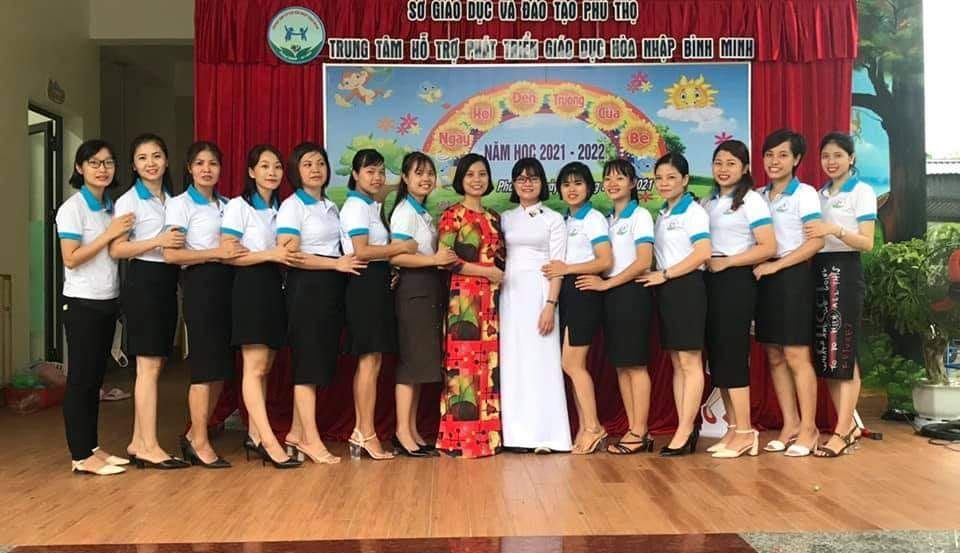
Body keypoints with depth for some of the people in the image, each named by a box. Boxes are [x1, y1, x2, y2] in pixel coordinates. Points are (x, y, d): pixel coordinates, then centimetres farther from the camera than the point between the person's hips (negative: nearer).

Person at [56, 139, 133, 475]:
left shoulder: (111, 207, 11)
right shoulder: (72, 208, -9)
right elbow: (71, 259, -16)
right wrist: (109, 233, -18)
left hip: (108, 302, 7)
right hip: (82, 303, -7)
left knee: (96, 377, 11)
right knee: (81, 378, -3)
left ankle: (92, 447, 18)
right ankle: (81, 457, 2)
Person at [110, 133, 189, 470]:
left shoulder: (172, 199, 15)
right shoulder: (128, 201, -4)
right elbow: (116, 250, -13)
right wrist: (157, 242, -22)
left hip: (167, 282, 7)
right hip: (143, 282, -7)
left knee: (154, 365, 8)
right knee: (149, 366, -6)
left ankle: (138, 442, 16)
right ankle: (148, 446, -1)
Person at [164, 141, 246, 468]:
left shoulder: (226, 205, 17)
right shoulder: (180, 204, -1)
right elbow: (171, 254, -12)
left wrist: (236, 252, 0)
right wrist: (216, 253, -16)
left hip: (226, 283, 6)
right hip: (200, 283, -6)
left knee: (221, 366, 6)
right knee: (205, 366, -6)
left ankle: (194, 435, 19)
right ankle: (199, 442, 4)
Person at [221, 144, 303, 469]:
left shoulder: (280, 208, 15)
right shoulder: (238, 206, -5)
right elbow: (228, 254, -13)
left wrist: (290, 257, 1)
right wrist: (270, 255, -20)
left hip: (275, 287, 7)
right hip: (251, 286, -7)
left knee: (265, 367, 9)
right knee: (255, 367, -9)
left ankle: (255, 435, 16)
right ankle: (269, 442, -11)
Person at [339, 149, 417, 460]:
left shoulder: (373, 206, 21)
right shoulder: (356, 206, -8)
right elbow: (361, 251, -18)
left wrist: (394, 253, -1)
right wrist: (401, 247, -13)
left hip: (377, 284, 10)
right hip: (365, 283, -10)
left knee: (368, 360, 9)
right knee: (371, 359, -8)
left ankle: (360, 432, 14)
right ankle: (367, 434, -4)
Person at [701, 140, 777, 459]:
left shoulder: (751, 200, -5)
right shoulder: (708, 203, 15)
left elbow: (768, 247, -13)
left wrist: (726, 262, -14)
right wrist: (705, 264, -2)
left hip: (737, 280, -7)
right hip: (711, 281, 7)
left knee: (732, 353, -8)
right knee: (716, 354, 6)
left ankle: (746, 432, -1)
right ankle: (733, 428, 14)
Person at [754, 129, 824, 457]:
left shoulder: (804, 194, -5)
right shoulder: (759, 196, 13)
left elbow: (816, 242, -13)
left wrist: (776, 266, -17)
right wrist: (758, 265, -2)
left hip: (793, 276, -6)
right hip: (765, 277, 6)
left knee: (796, 357, -5)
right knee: (774, 358, 8)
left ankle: (808, 428, 5)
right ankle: (790, 424, 17)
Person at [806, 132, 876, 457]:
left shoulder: (862, 192, -2)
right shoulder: (818, 195, 16)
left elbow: (867, 243, -10)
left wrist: (835, 230, -24)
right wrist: (814, 234, -2)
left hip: (844, 272, -6)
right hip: (818, 272, 6)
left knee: (843, 353, -7)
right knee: (823, 352, 5)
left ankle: (842, 433, -3)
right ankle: (848, 425, 15)